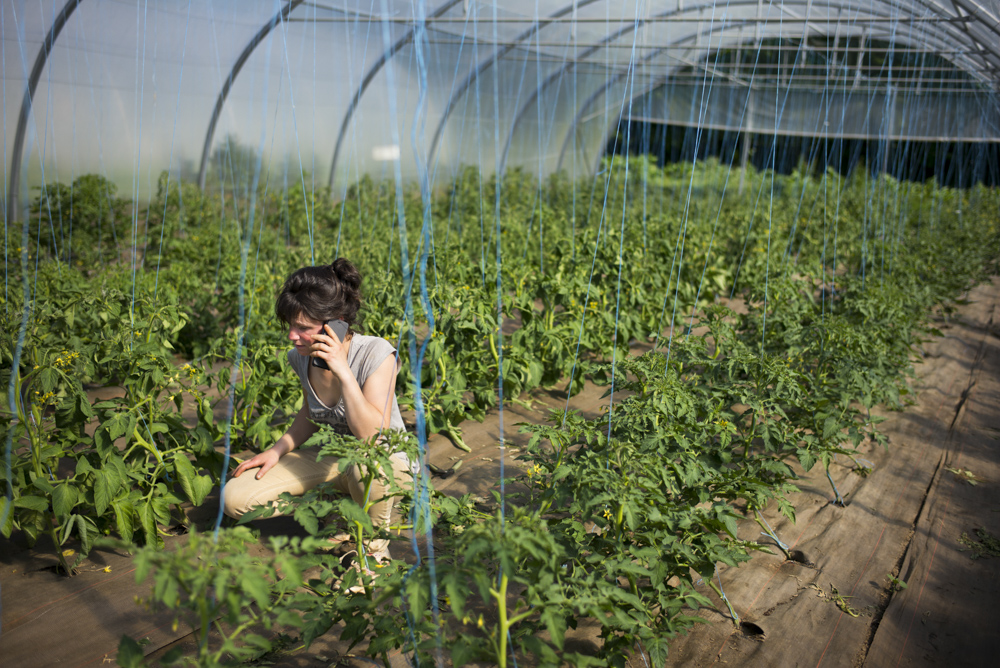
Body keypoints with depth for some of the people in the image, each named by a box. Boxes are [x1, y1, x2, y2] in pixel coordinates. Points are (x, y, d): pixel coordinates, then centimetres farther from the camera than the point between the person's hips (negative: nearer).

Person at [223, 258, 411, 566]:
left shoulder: (375, 354, -25)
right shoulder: (301, 357, -7)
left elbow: (374, 436, -32)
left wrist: (342, 371, -35)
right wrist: (278, 450, -4)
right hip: (329, 459, 5)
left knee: (366, 468, -43)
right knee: (236, 498, -10)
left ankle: (374, 544, -10)